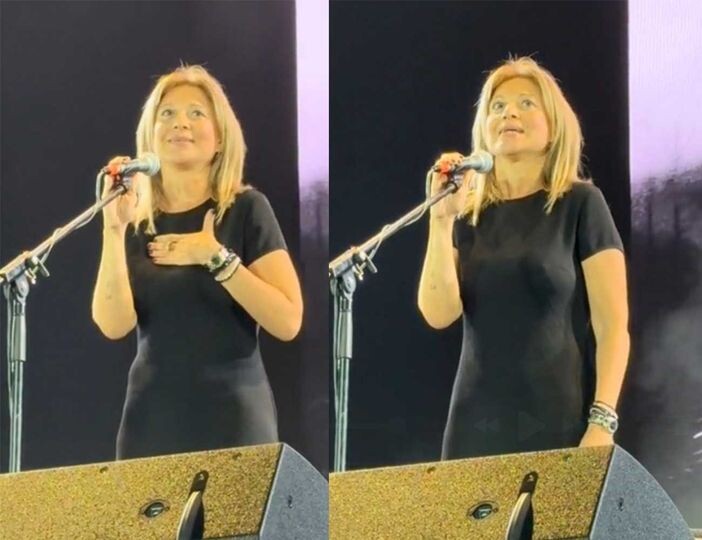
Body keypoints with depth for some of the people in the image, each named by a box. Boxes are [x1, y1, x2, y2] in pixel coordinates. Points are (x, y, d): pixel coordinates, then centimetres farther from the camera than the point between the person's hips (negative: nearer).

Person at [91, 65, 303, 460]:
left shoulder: (246, 209, 0)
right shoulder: (137, 222, 9)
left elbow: (288, 321, -9)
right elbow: (114, 324, -6)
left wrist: (216, 257, -16)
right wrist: (114, 230, -14)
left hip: (231, 424, -3)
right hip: (152, 424, 3)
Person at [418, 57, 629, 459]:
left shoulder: (579, 204, 2)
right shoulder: (468, 214, 12)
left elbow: (613, 327, -3)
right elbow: (439, 313, 0)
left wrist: (602, 422, -14)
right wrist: (441, 219, -7)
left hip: (560, 427, -3)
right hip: (477, 428, 3)